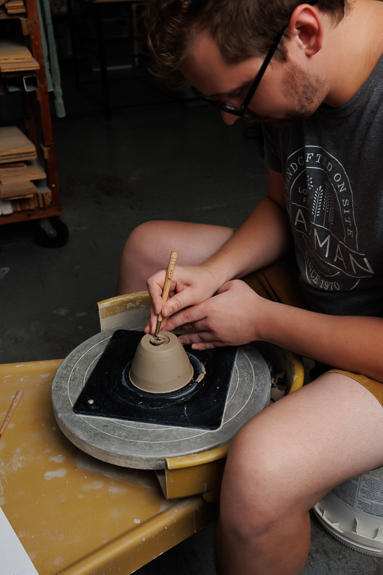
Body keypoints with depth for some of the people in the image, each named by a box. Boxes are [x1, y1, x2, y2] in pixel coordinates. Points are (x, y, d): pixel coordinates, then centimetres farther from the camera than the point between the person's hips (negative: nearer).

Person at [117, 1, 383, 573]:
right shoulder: (291, 79, -8)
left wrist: (261, 319, -19)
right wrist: (214, 272, -8)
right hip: (312, 285, 8)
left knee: (260, 470, -35)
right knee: (147, 245, 12)